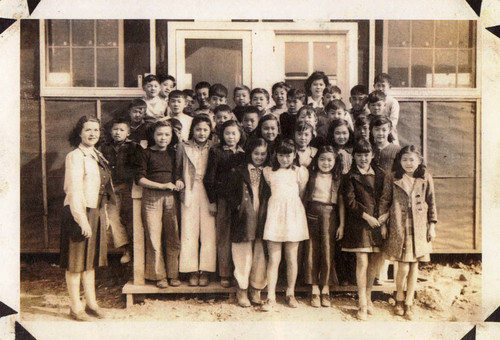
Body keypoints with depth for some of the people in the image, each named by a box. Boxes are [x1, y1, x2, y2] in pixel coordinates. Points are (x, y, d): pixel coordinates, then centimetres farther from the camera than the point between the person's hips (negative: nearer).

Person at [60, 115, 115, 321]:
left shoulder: (97, 156, 14)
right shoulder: (75, 156, -12)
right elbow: (74, 191, -19)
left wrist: (102, 213, 16)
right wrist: (82, 220, -23)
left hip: (95, 212, 8)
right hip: (79, 212, -8)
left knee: (91, 260, 15)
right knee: (76, 262, 1)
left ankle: (91, 303, 25)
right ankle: (75, 308, 13)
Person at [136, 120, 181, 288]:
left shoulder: (173, 153, 15)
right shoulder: (146, 154, 3)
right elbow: (140, 179, -3)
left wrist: (178, 182, 2)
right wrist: (162, 185, -11)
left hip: (170, 197, 3)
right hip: (151, 197, -3)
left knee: (173, 237, 3)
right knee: (154, 238, -1)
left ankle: (173, 274, 14)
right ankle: (159, 276, 10)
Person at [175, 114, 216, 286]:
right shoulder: (183, 147, 7)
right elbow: (178, 170, 14)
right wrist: (179, 181, -5)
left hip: (209, 193, 0)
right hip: (189, 193, 1)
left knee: (208, 232, 0)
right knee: (189, 232, 1)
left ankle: (205, 271, 10)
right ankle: (193, 271, 11)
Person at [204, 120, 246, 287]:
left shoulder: (245, 152, 10)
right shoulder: (216, 151, 2)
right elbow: (209, 178, 1)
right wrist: (212, 200, -3)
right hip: (223, 198, -2)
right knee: (223, 237, 4)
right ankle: (225, 275, 14)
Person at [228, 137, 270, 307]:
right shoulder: (239, 172, 4)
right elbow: (230, 192, 1)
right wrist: (237, 205, -11)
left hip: (262, 217, 2)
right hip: (244, 218, -2)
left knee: (260, 254, 5)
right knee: (244, 253, 1)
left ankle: (255, 290, 18)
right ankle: (242, 291, 14)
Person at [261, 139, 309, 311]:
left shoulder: (300, 171, 10)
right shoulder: (268, 171, 12)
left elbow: (301, 194, 14)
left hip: (293, 214, 0)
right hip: (275, 213, 0)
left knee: (292, 258, 6)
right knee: (273, 258, -3)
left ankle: (290, 293, 22)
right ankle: (271, 297, 2)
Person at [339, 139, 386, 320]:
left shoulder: (380, 175, 11)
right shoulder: (350, 177, 0)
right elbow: (350, 202, -6)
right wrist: (367, 216, -11)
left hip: (377, 223, 4)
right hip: (358, 224, -4)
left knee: (373, 263, 9)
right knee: (362, 262, -7)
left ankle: (368, 298, 26)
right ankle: (362, 305, 3)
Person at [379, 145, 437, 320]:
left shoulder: (426, 178, 4)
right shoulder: (392, 178, 0)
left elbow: (431, 203, 10)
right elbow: (384, 200, 6)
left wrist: (432, 225, 8)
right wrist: (382, 219, -1)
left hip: (419, 228, 2)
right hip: (399, 227, -2)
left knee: (414, 266, 7)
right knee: (403, 267, -4)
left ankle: (409, 303, 22)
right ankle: (399, 299, 21)